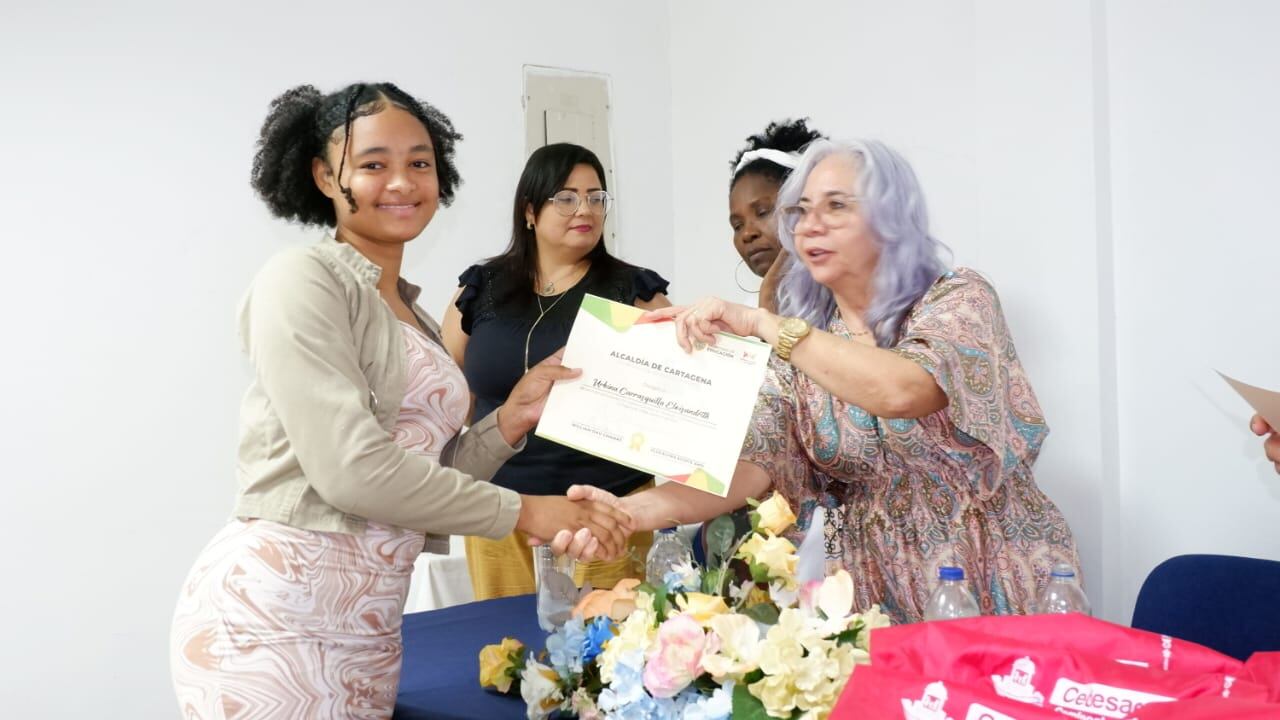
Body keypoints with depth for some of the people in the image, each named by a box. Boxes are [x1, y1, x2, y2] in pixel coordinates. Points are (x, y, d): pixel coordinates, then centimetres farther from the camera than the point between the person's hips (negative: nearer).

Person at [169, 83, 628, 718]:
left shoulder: (414, 319, 15)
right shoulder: (303, 279, -9)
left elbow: (427, 476, 12)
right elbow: (352, 469, -18)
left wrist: (512, 420, -1)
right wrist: (524, 512, -12)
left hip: (368, 625, 7)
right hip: (270, 617, -7)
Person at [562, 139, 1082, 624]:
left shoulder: (957, 300, -6)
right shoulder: (797, 347, 4)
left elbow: (901, 391, -27)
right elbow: (753, 464, -9)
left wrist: (762, 323, -25)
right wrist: (634, 510, -25)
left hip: (993, 585, -3)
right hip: (881, 593, 4)